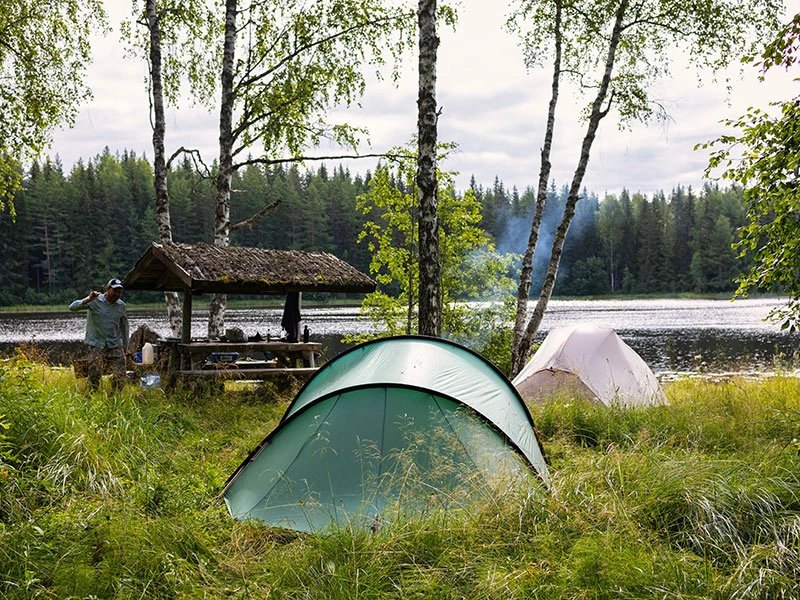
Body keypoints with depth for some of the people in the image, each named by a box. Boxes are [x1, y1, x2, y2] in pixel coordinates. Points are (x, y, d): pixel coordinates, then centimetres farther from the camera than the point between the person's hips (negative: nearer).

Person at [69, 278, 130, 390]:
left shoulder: (121, 305, 7)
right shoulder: (95, 301, -5)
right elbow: (72, 307, -15)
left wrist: (124, 346, 16)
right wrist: (88, 300, -30)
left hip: (115, 345, 3)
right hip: (97, 345, -3)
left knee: (120, 375, -5)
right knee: (94, 376, -10)